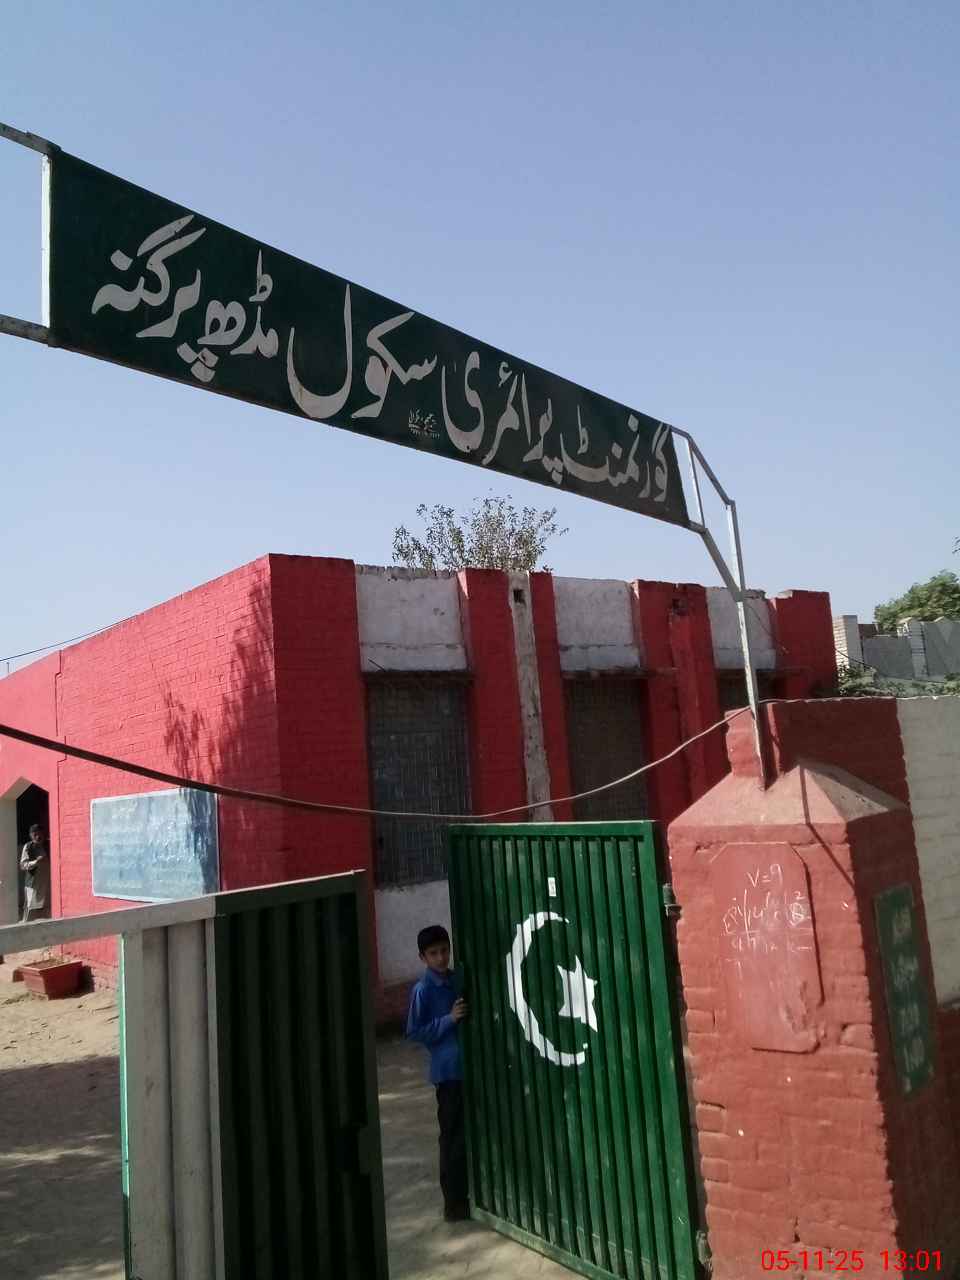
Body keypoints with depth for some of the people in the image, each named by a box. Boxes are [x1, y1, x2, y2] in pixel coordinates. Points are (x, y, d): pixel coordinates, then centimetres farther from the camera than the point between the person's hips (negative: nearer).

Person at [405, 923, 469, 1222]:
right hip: (448, 1070, -7)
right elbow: (413, 1032, -14)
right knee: (454, 1137, 1)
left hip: (467, 1065, 7)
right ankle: (454, 1203, 13)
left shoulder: (455, 980, 7)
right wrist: (449, 1019, -20)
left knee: (470, 1133, 16)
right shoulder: (423, 989, -13)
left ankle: (467, 1193, 32)